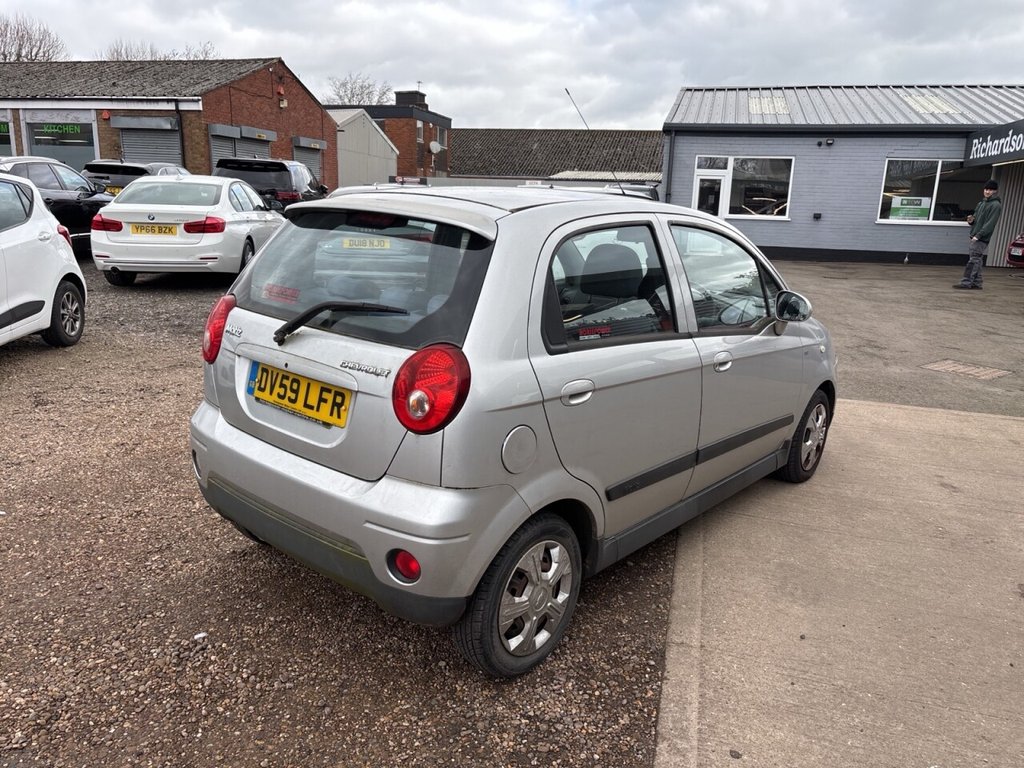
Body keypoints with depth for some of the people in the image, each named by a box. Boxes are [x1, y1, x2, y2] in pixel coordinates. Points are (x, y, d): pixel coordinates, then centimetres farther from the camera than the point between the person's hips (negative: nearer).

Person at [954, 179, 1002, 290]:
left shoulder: (996, 205, -7)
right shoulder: (981, 204, 18)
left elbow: (990, 223, -14)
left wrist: (978, 235, -21)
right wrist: (971, 220, 1)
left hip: (983, 238, -8)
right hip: (975, 237, 8)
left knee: (973, 259, -11)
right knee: (977, 260, 9)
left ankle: (966, 282, -13)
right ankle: (976, 283, 12)